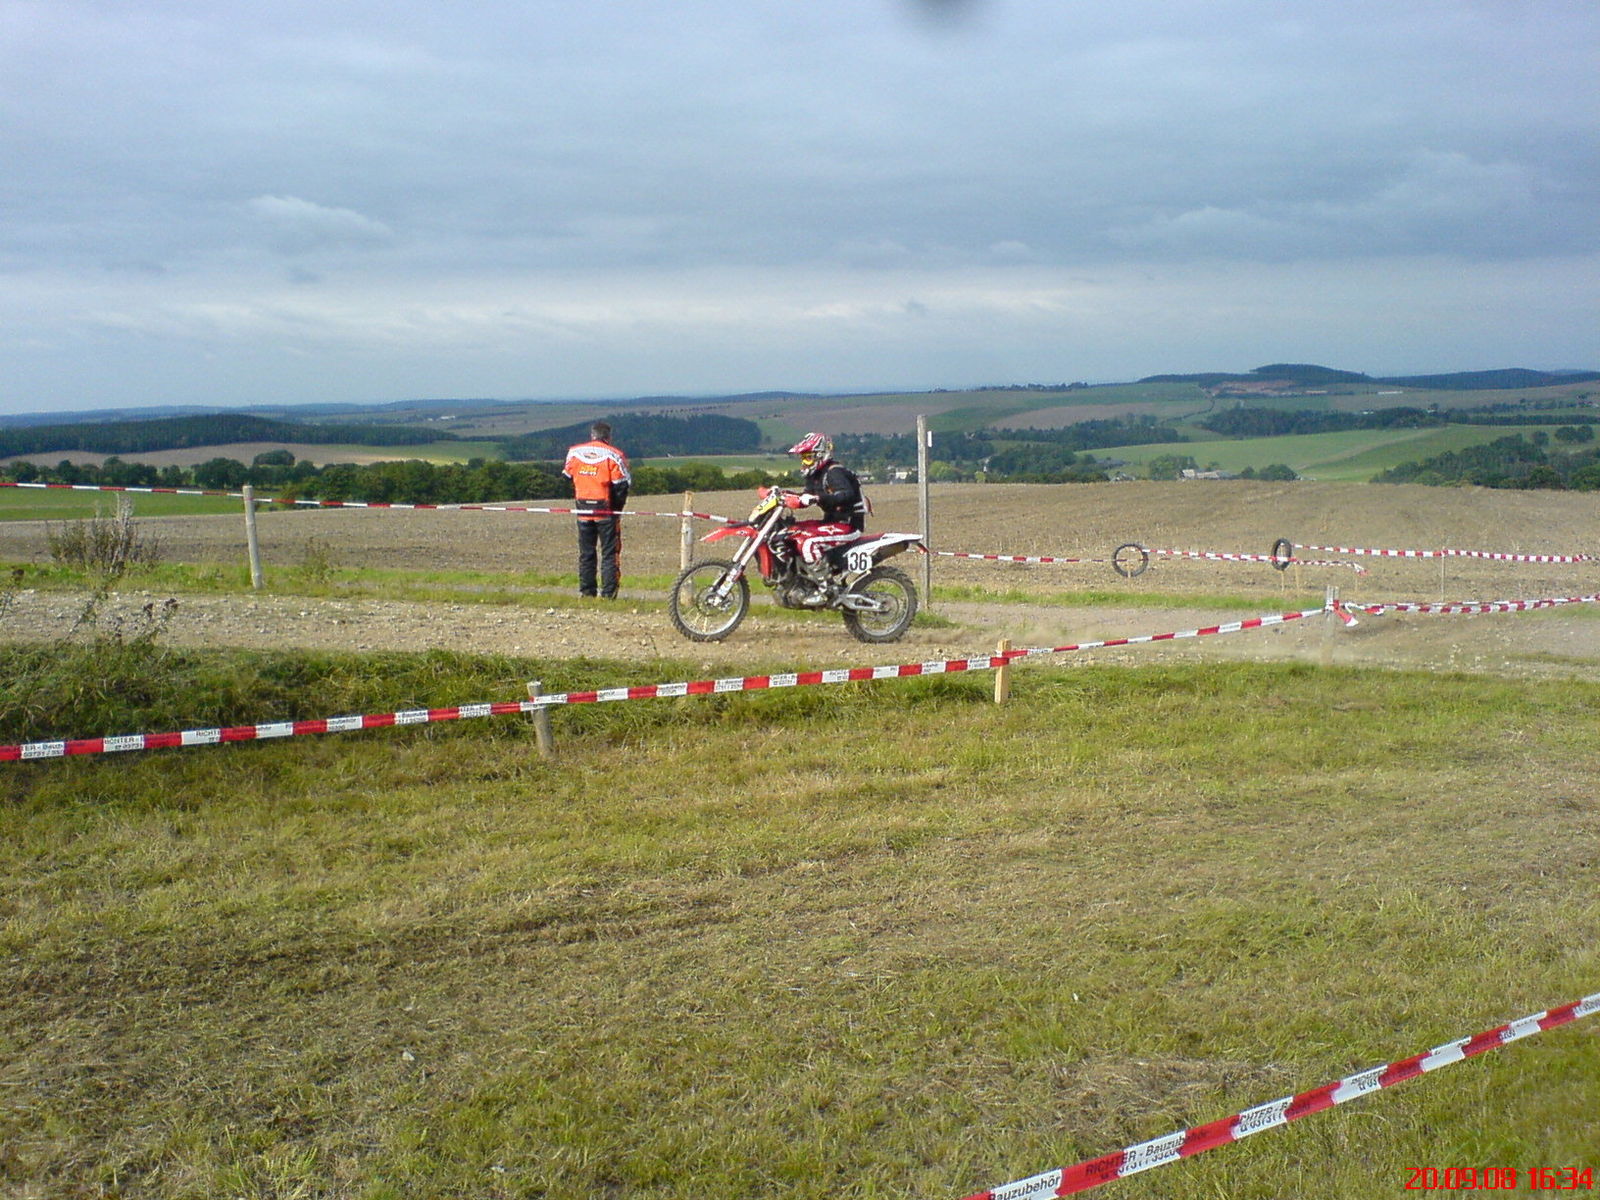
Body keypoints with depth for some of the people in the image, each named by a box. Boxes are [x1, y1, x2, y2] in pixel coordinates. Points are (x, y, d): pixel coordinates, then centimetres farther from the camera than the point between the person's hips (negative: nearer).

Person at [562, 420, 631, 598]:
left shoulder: (574, 452, 5)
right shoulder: (613, 455, -9)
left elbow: (567, 477, 13)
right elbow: (622, 484, -10)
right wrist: (617, 507, 2)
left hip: (583, 508, 4)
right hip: (606, 510, -4)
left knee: (586, 552, 12)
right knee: (610, 552, 2)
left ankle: (586, 591, 12)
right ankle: (608, 592, -2)